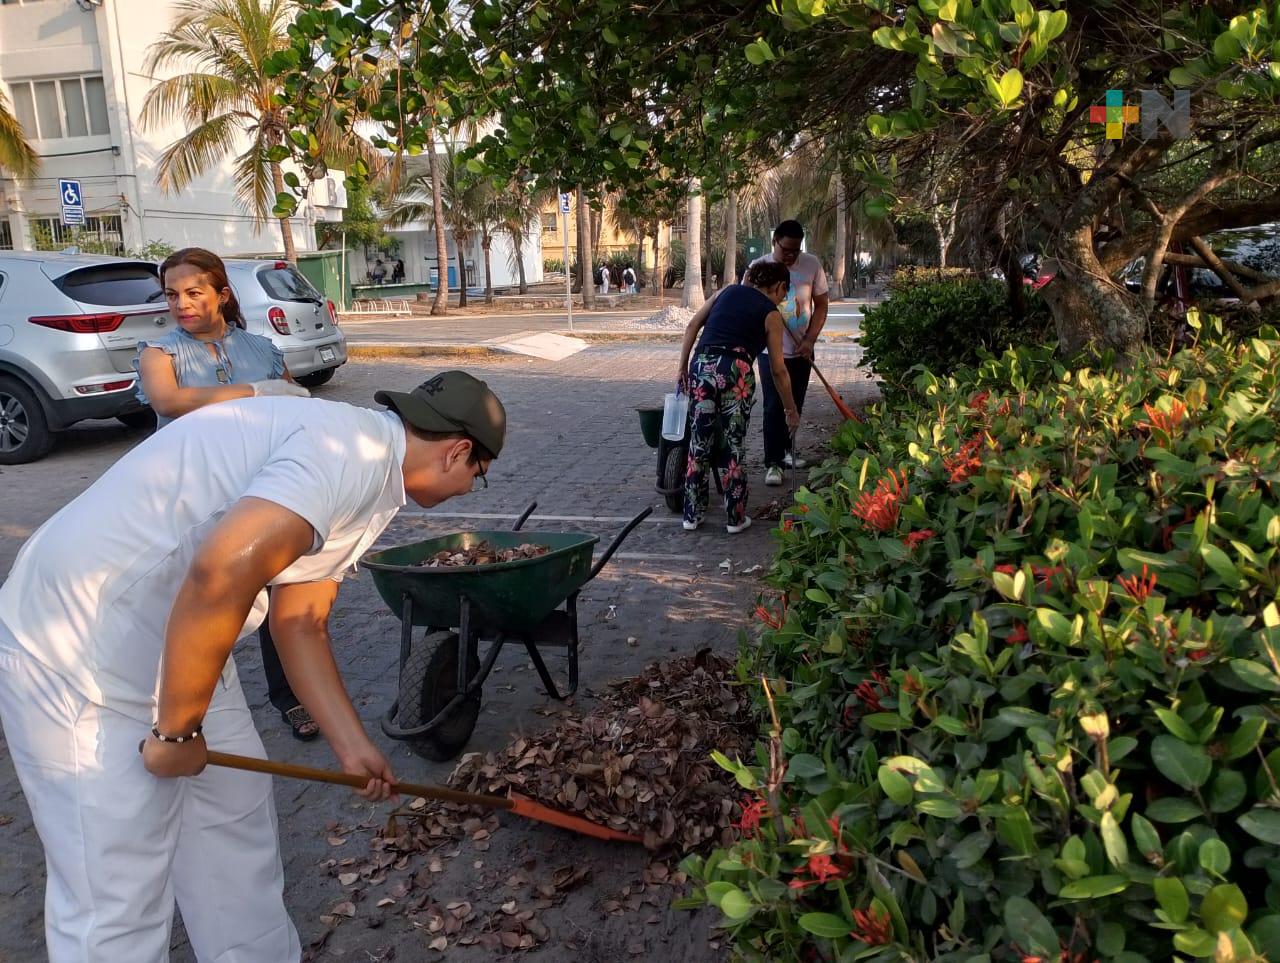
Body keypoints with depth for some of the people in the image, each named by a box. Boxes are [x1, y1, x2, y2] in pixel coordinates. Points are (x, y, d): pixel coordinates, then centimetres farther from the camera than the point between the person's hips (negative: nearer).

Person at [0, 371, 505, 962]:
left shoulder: (365, 472, 10)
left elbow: (301, 625, 14)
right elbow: (220, 574, -36)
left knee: (236, 817, 21)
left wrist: (352, 747, 17)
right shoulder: (352, 449, -23)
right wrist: (177, 730, -21)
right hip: (80, 661, -10)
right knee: (116, 898, 2)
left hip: (175, 645, 10)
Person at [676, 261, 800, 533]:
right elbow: (778, 370, 13)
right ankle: (736, 519, 16)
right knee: (733, 447, 8)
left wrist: (683, 367, 15)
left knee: (699, 444, 11)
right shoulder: (771, 314, 12)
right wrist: (790, 408, 23)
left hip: (701, 367, 3)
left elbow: (692, 326, 12)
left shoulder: (728, 290, 21)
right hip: (735, 371, -3)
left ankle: (692, 515, 19)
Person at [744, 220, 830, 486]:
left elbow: (821, 304, 2)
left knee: (795, 405, 15)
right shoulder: (758, 267, -9)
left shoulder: (812, 265, -4)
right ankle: (773, 462, 0)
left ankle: (786, 450, 33)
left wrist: (810, 340, -7)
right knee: (774, 407, -5)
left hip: (802, 350, 3)